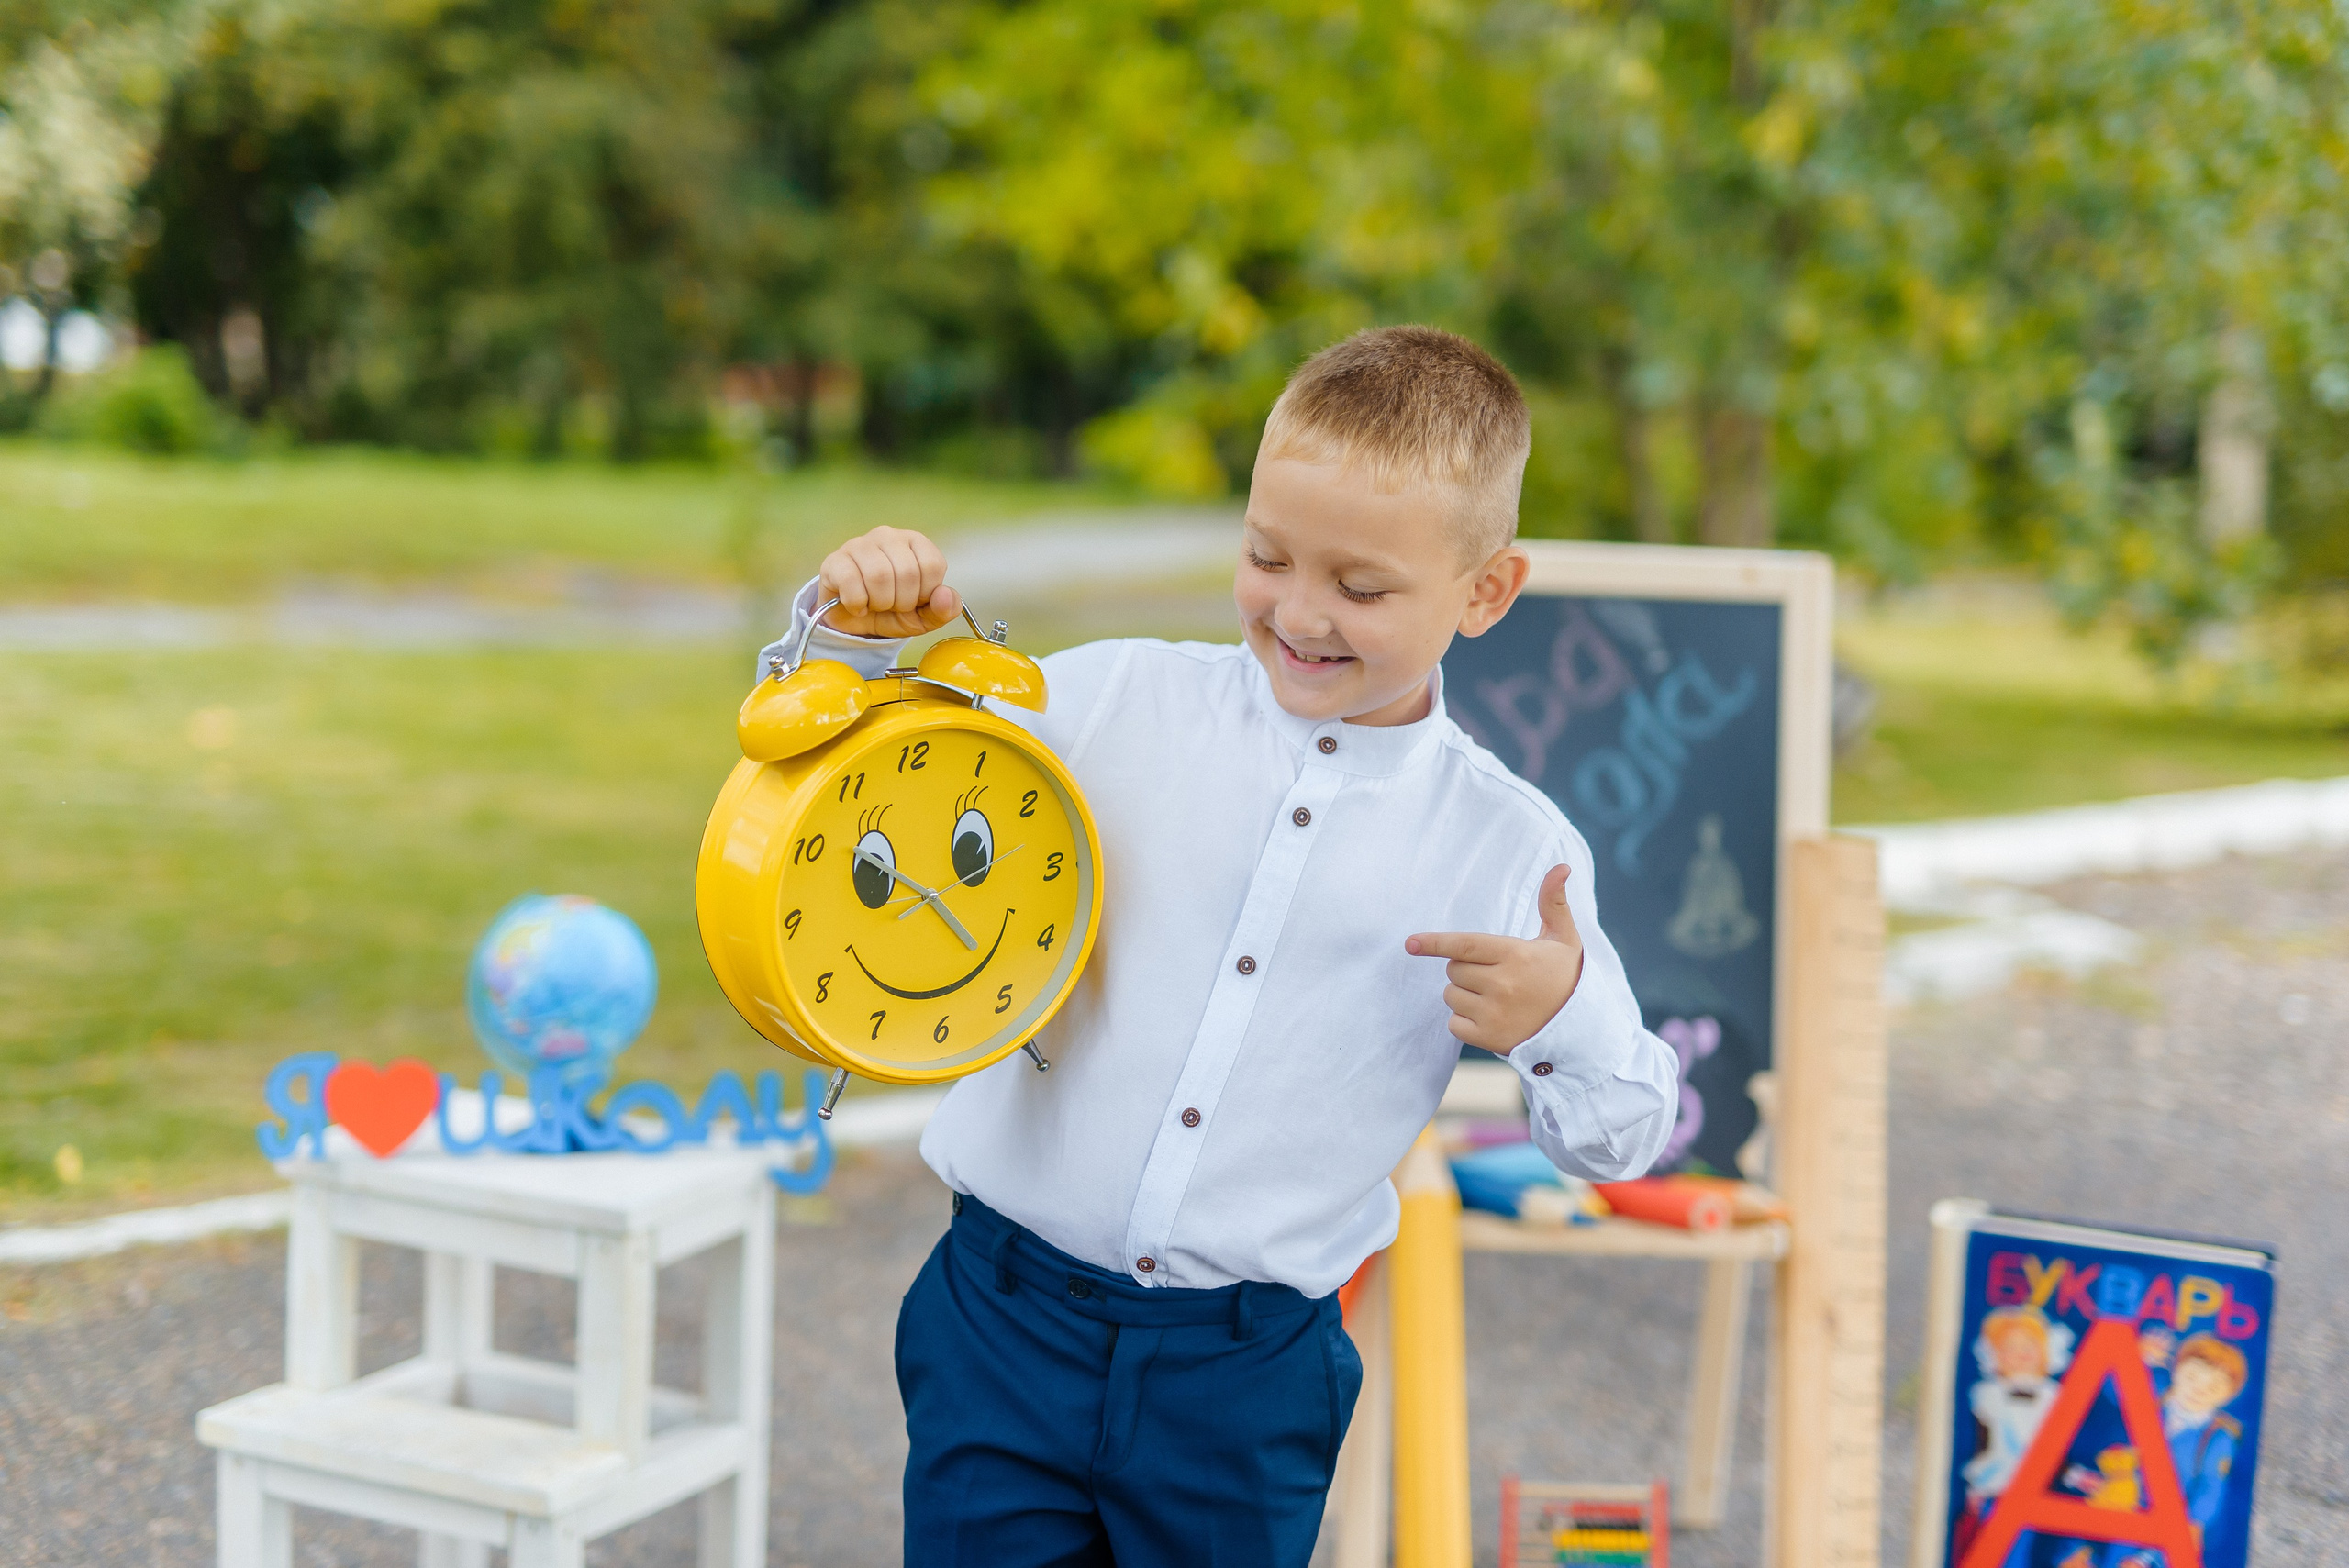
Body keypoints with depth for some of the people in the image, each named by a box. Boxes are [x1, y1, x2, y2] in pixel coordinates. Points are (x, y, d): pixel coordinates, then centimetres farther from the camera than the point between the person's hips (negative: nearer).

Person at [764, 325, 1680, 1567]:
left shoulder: (1508, 848, -3)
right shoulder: (1115, 700, -2)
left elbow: (1618, 1146, 2)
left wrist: (1564, 1021, -18)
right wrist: (860, 639, -11)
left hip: (1249, 1383, 0)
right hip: (1006, 1323, 0)